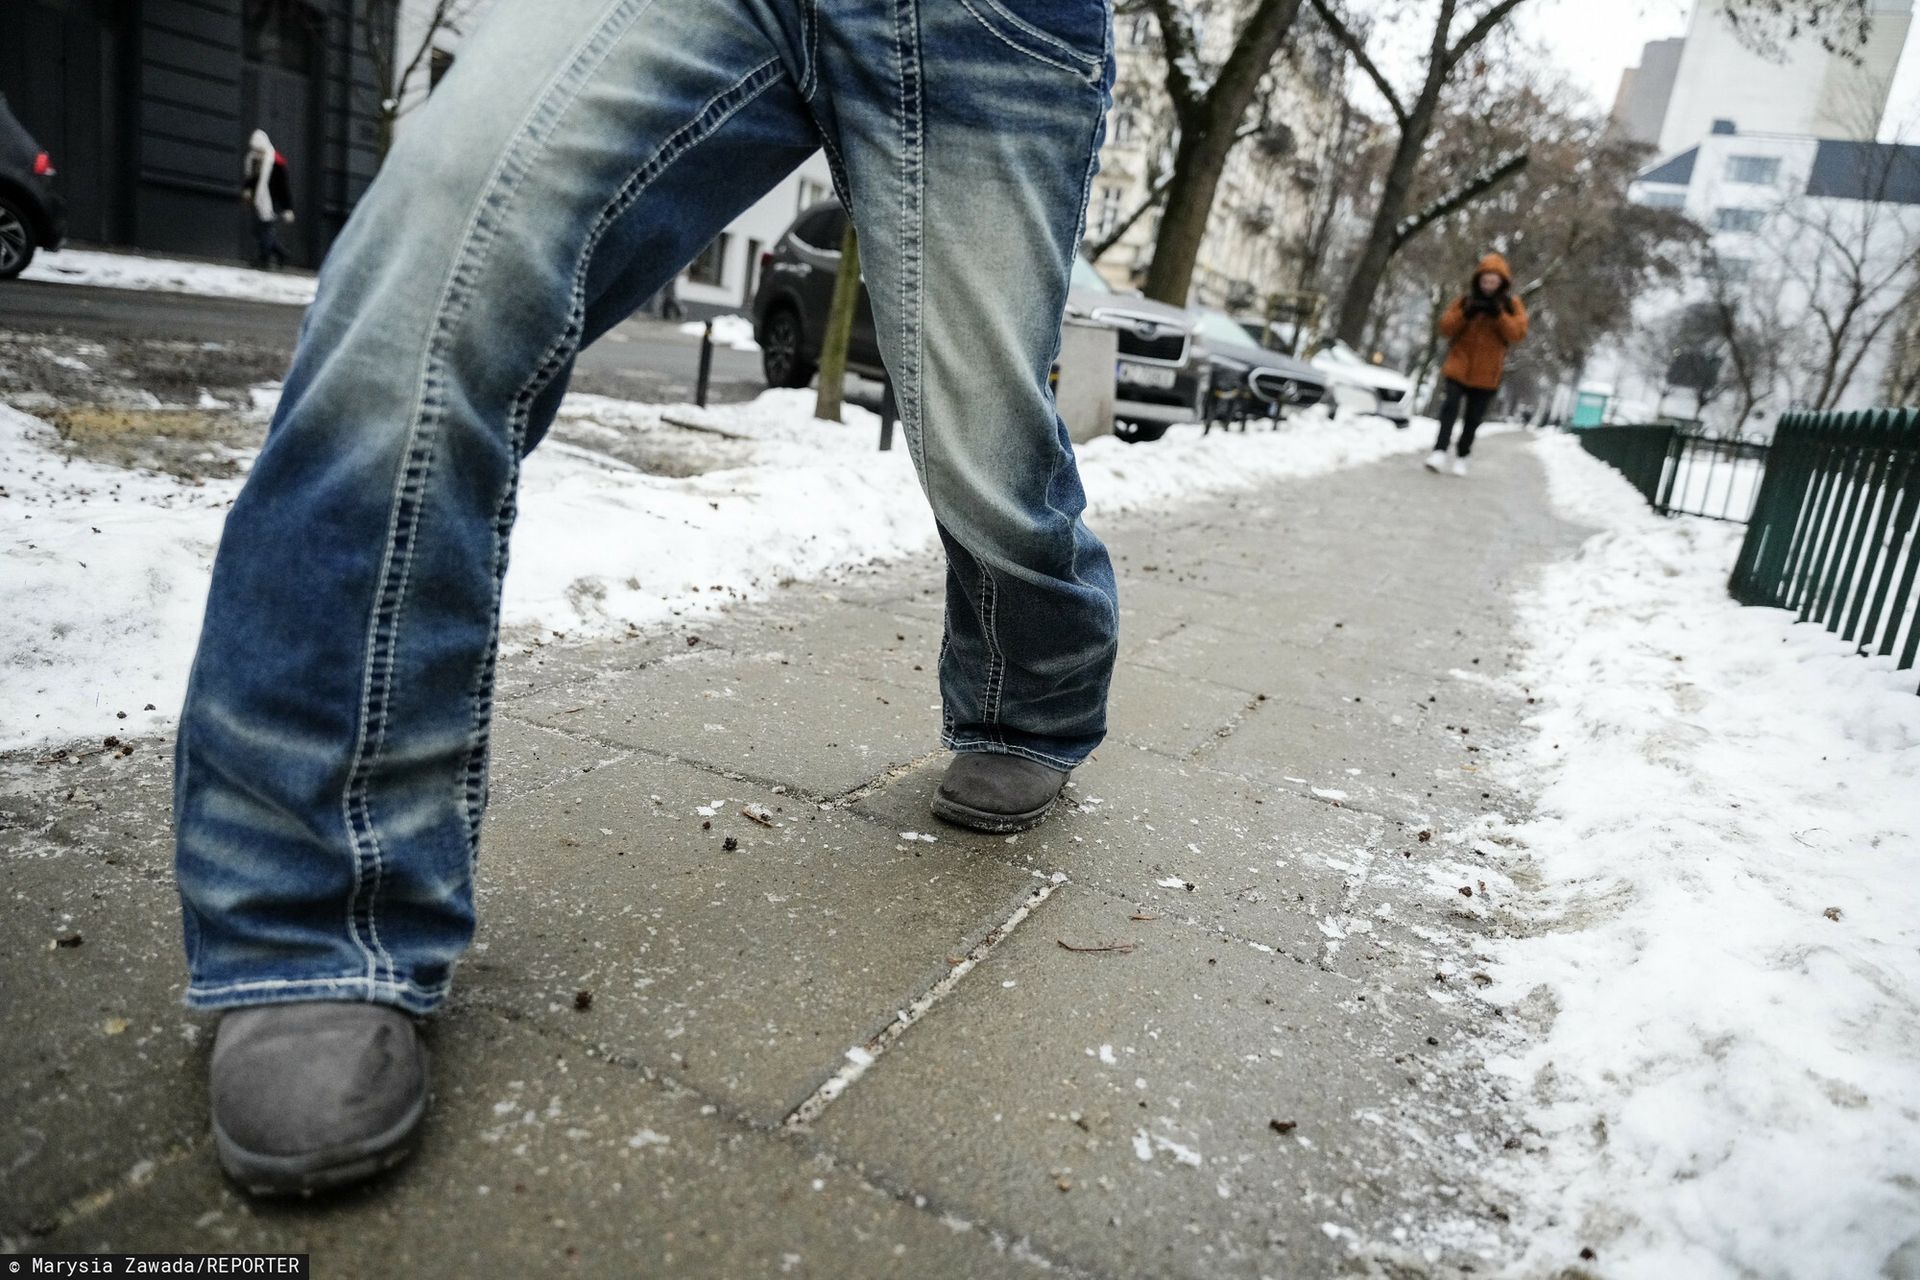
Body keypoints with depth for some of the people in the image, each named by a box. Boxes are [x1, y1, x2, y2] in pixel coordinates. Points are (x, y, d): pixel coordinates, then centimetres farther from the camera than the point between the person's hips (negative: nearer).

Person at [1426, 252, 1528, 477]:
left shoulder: (1512, 306, 4)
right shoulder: (1466, 301, 5)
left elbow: (1517, 333, -8)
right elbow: (1446, 329, -1)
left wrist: (1499, 314, -19)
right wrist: (1465, 313, -16)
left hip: (1487, 374, 1)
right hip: (1459, 367, -1)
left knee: (1474, 418, 7)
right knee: (1450, 407, -19)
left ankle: (1461, 457, 20)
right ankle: (1440, 451, -23)